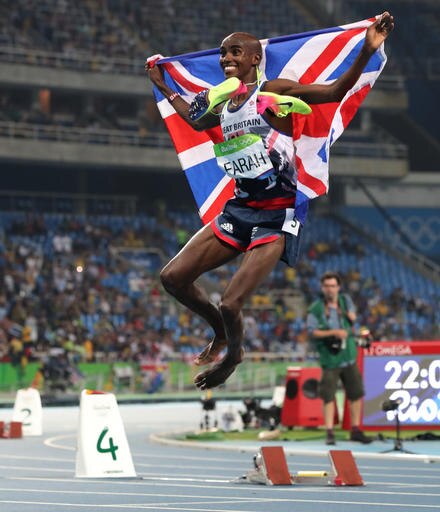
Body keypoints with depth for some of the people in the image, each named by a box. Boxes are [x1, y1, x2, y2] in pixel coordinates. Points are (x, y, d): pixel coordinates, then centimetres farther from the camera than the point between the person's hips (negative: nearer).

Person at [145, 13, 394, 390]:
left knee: (230, 305, -16)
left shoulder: (273, 93, -8)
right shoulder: (223, 103, 11)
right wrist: (163, 87, 40)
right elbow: (196, 120, 35)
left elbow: (336, 91, -14)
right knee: (173, 277, 2)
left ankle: (233, 355, 18)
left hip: (276, 216, -7)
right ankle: (222, 333, 27)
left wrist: (367, 51, -28)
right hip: (239, 209, 7)